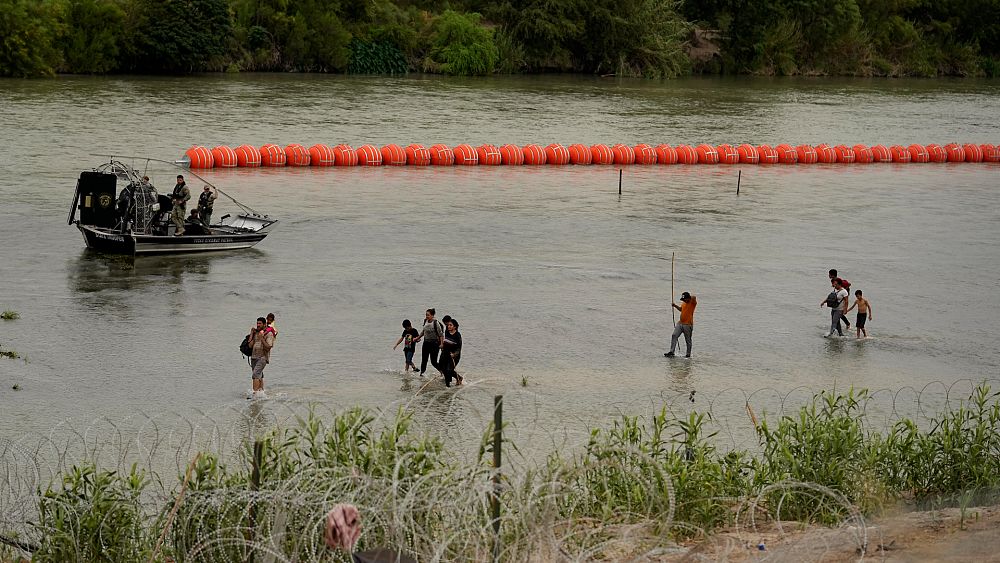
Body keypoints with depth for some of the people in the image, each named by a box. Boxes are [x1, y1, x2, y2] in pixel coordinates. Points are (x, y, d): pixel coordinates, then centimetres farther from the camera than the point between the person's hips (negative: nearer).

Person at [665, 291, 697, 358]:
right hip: (680, 323, 7)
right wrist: (675, 306, 19)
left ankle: (688, 354, 18)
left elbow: (694, 297, -32)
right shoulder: (683, 303, 13)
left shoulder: (693, 303, -10)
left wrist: (691, 297, -11)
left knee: (688, 340, 4)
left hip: (688, 325, -7)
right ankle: (671, 352, -8)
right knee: (674, 336, -7)